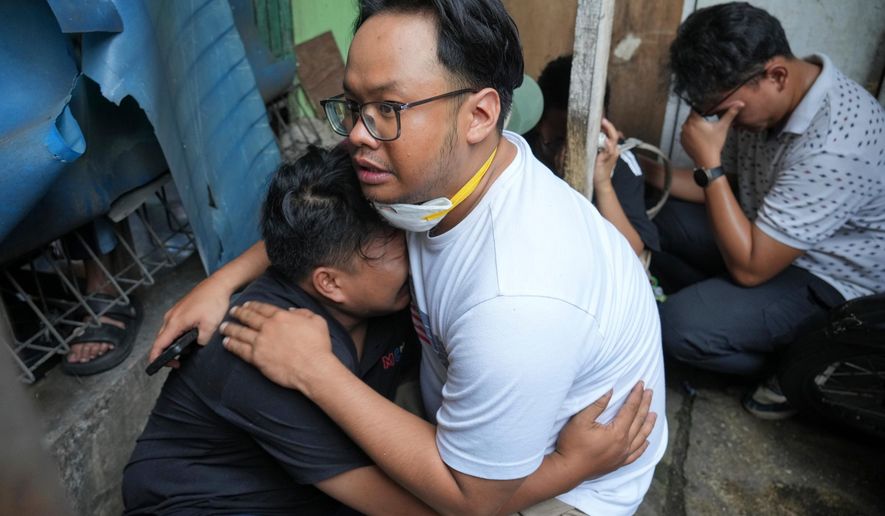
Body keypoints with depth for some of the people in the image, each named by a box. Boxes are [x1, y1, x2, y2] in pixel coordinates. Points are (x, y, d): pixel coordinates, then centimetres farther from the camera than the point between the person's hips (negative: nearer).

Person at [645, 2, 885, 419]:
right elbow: (721, 186, 6)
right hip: (767, 238, 8)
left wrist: (708, 162, -31)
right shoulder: (757, 99, -9)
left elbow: (749, 268, -30)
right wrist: (646, 172, -11)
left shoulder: (834, 149, -34)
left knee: (676, 325, -26)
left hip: (828, 283, -8)